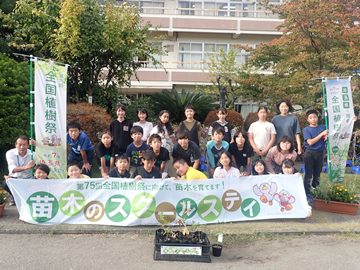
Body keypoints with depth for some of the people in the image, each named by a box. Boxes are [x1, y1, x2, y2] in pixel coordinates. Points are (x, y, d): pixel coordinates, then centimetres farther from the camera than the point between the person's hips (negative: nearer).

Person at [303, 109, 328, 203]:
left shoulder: (323, 127, 5)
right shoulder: (306, 129, -3)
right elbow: (310, 142, -14)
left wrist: (327, 136, -14)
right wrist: (322, 134, -16)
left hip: (320, 153, 3)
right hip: (309, 153, -3)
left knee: (317, 173, 12)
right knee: (308, 174, -3)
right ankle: (307, 194, 1)